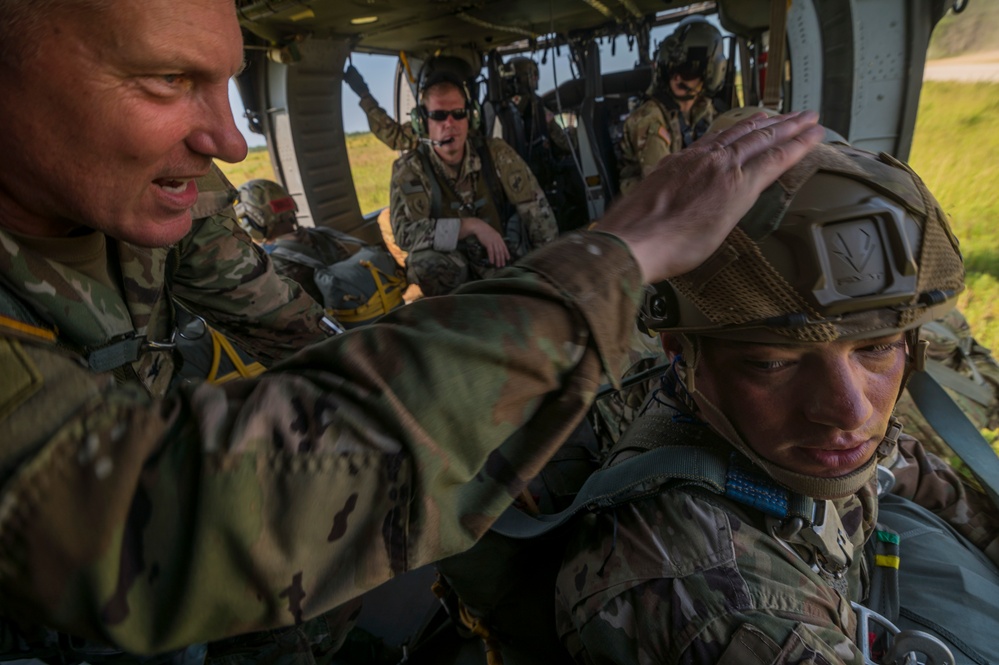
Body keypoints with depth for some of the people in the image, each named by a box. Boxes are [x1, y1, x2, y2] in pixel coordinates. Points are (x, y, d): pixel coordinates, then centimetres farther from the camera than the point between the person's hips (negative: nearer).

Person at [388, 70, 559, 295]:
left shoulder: (496, 153, -6)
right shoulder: (409, 168, -9)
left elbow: (538, 213, -2)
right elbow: (405, 232, -23)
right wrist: (472, 225, -26)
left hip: (509, 264, 1)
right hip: (456, 271, -1)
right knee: (424, 259, -32)